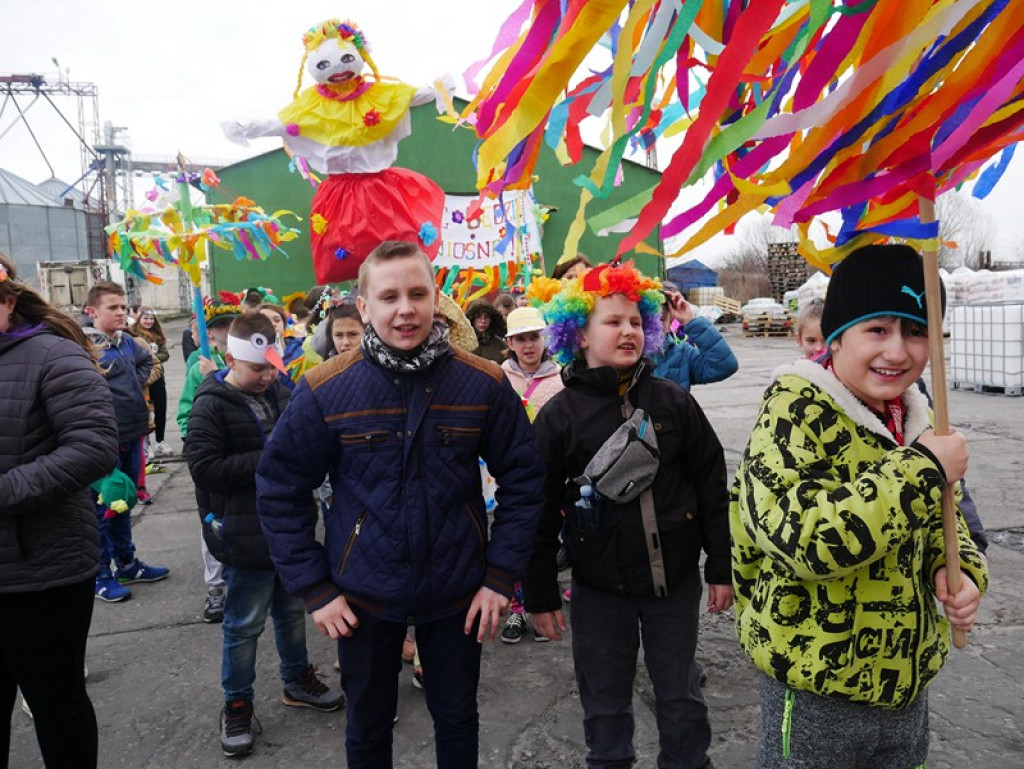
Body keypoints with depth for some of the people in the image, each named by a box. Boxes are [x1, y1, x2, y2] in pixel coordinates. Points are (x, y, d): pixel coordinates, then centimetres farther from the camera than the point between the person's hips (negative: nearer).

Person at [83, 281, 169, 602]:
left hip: (132, 435, 8)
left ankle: (126, 563, 35)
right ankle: (101, 575, 19)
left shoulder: (128, 341, 7)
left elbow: (146, 360, 28)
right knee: (103, 506, 4)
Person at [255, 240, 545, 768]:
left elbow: (522, 479, -3)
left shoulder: (485, 384, -11)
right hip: (362, 596, 0)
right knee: (368, 725, 21)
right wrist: (313, 588, -7)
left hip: (458, 593, 1)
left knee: (457, 718, 22)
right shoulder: (324, 391, -13)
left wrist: (502, 576, -6)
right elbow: (280, 490, -4)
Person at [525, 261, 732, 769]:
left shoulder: (673, 401, -1)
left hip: (676, 579, 1)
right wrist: (540, 595, -1)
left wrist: (721, 567, 4)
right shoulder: (559, 415, -6)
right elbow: (540, 511, -3)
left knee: (681, 697, 17)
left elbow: (711, 485, 3)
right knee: (605, 703, 14)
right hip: (598, 589, -1)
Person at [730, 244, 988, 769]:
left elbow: (940, 521, 15)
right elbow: (799, 536, -34)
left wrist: (961, 569, -7)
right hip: (815, 690, -6)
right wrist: (921, 469, -28)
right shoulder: (794, 412, -21)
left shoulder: (915, 418, 2)